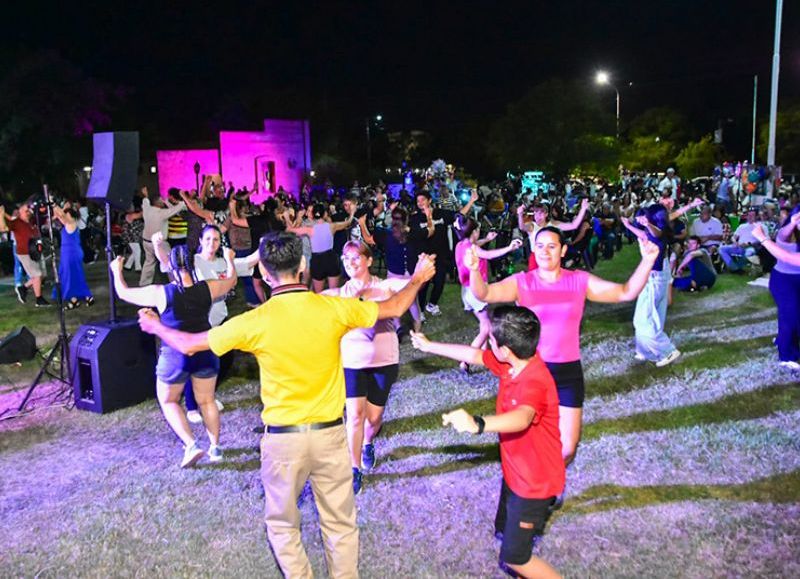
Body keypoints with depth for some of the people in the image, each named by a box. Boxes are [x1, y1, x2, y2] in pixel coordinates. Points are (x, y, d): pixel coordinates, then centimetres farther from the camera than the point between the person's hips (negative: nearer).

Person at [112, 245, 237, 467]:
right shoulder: (208, 288, -8)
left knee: (168, 401, 17)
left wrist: (117, 271, 18)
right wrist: (229, 260, 32)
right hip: (205, 352, 3)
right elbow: (231, 279, 13)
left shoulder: (160, 293, -15)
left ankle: (191, 445, 4)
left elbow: (124, 293, -1)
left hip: (175, 355, -3)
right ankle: (215, 448, 25)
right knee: (207, 401, 19)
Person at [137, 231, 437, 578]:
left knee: (283, 524, 20)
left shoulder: (254, 322, -14)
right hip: (330, 433, 2)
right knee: (340, 523, 17)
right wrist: (417, 279, 24)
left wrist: (154, 325, 19)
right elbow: (393, 308, 5)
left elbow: (189, 345, -1)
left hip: (282, 439, -1)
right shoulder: (333, 308, -11)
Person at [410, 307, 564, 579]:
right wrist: (429, 346, 18)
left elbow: (521, 418, -55)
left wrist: (477, 424, -72)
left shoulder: (535, 382, -34)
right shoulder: (512, 363, -8)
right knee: (504, 532, 26)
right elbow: (474, 355, 8)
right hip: (515, 472, 8)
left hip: (535, 482, -8)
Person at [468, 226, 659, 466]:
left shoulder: (580, 280, -3)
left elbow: (626, 292, -6)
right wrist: (474, 270, -44)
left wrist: (647, 262, -21)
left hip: (568, 371, 1)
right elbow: (484, 293, -23)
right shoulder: (521, 282, -8)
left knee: (567, 447, 6)